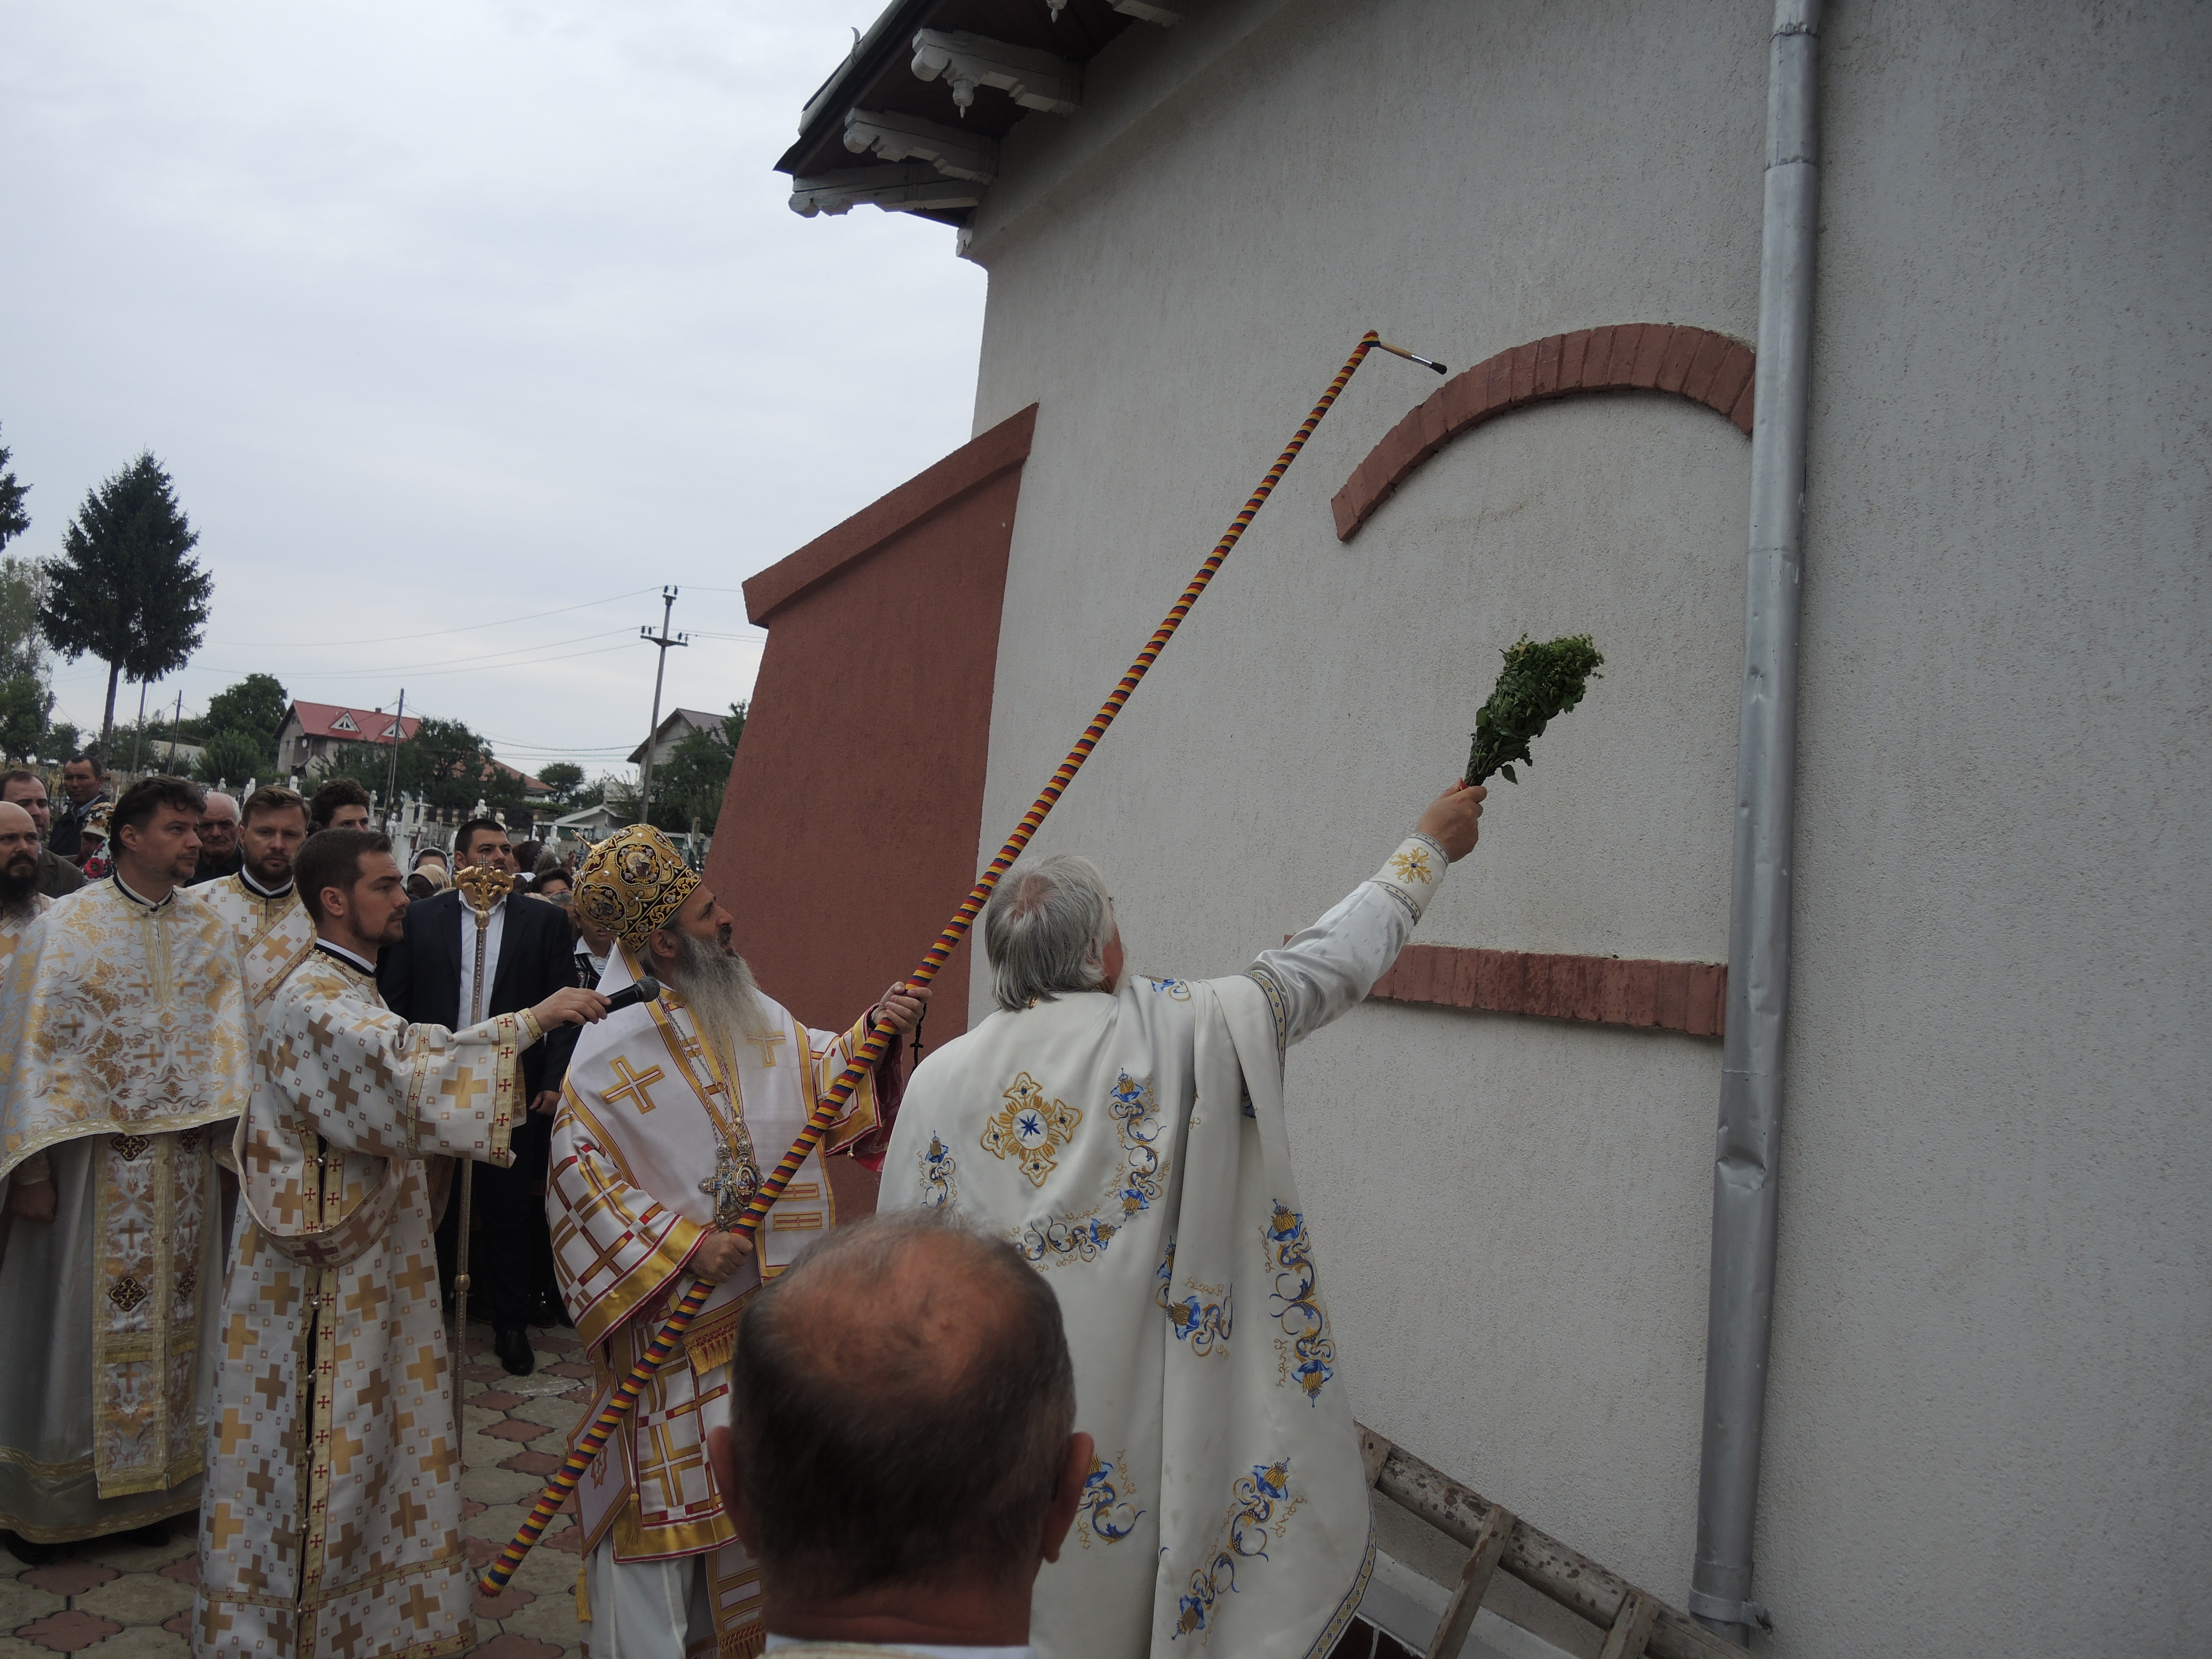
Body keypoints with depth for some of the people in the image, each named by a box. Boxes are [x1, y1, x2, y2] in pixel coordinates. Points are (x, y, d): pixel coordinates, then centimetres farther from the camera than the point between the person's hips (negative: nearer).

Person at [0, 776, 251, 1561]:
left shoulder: (209, 927, 4)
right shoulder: (65, 924, -5)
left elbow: (228, 1031, 1)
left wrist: (225, 1123, -13)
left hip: (184, 1162, 3)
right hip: (90, 1156, -3)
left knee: (169, 1315, 11)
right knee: (77, 1315, 7)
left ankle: (153, 1480, 24)